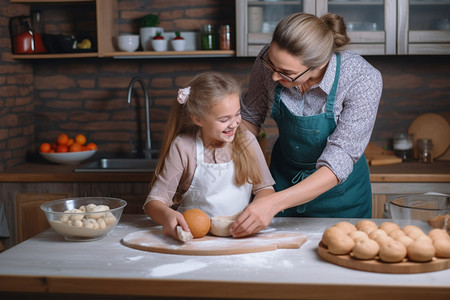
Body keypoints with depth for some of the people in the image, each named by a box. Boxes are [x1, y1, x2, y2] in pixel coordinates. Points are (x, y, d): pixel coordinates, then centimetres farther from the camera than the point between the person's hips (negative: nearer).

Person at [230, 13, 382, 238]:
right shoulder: (271, 59, -22)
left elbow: (338, 165, -33)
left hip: (338, 189, -3)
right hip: (283, 175, 3)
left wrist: (274, 202, -44)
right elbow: (251, 115, -3)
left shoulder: (363, 80, -32)